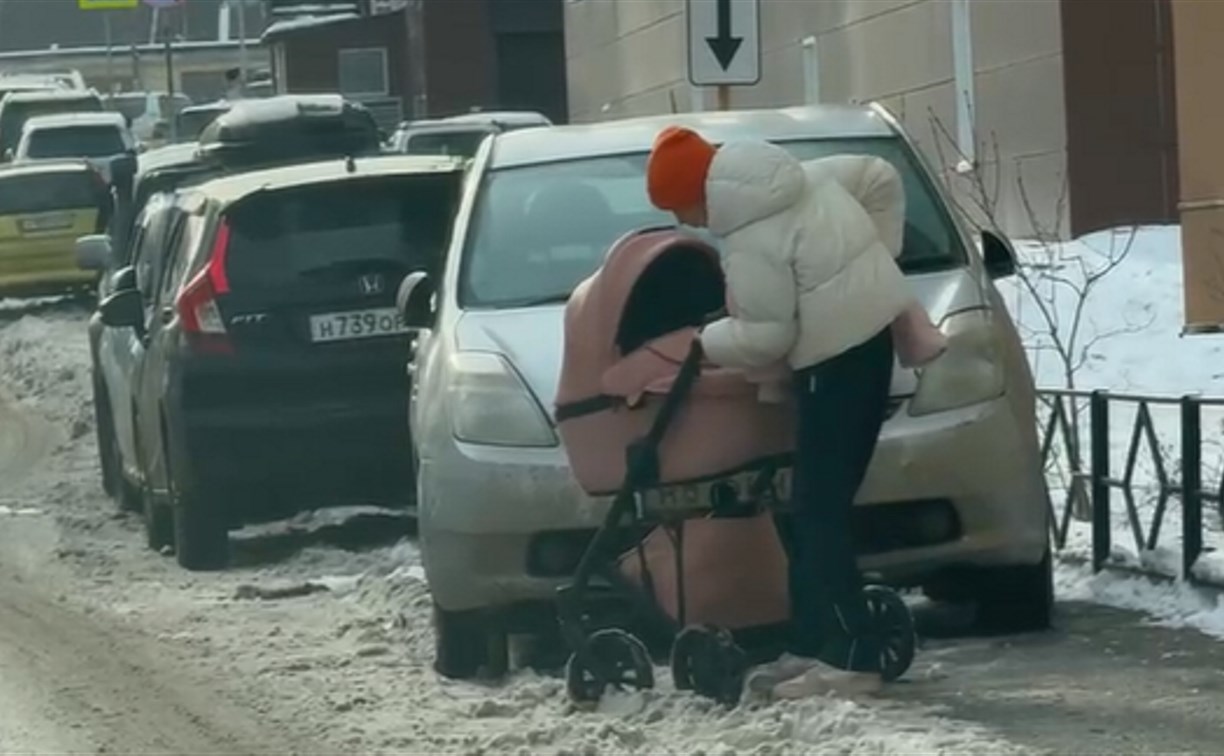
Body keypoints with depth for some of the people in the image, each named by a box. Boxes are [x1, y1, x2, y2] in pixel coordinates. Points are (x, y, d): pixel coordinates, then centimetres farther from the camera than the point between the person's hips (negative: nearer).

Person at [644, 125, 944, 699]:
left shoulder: (750, 242, -19)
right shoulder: (799, 179, 8)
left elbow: (767, 334, -17)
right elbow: (879, 176, 15)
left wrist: (704, 344, 1)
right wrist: (876, 256, 17)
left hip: (837, 356, -10)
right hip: (867, 334, 10)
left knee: (817, 512, -8)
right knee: (808, 508, 13)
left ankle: (851, 658, -9)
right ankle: (813, 645, 16)